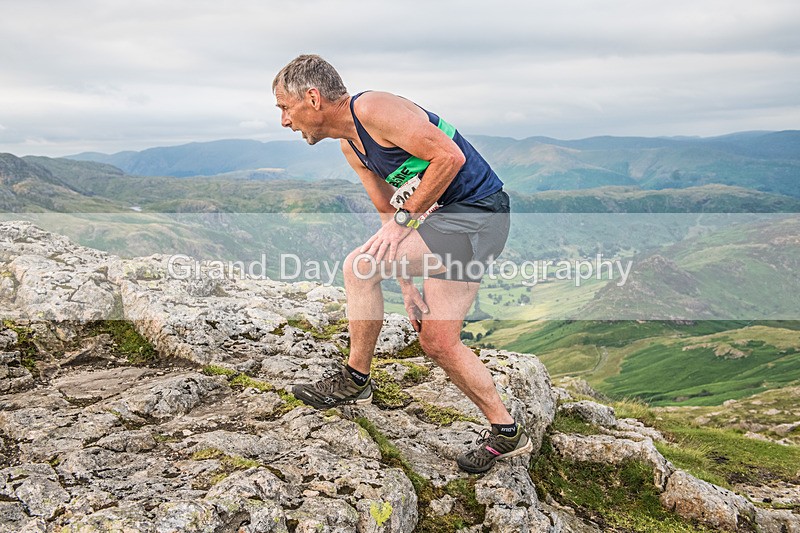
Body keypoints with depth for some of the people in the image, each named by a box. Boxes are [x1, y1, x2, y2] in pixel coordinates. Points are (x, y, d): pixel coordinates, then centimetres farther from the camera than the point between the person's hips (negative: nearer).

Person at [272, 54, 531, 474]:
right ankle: (506, 432, 20)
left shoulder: (373, 108, -17)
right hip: (445, 218, 10)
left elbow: (450, 156, -23)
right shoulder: (350, 145, 12)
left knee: (358, 266, -16)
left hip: (475, 212, -10)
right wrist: (406, 285, 8)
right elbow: (388, 212, 14)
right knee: (436, 341, 8)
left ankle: (355, 380, 3)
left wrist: (405, 218, -17)